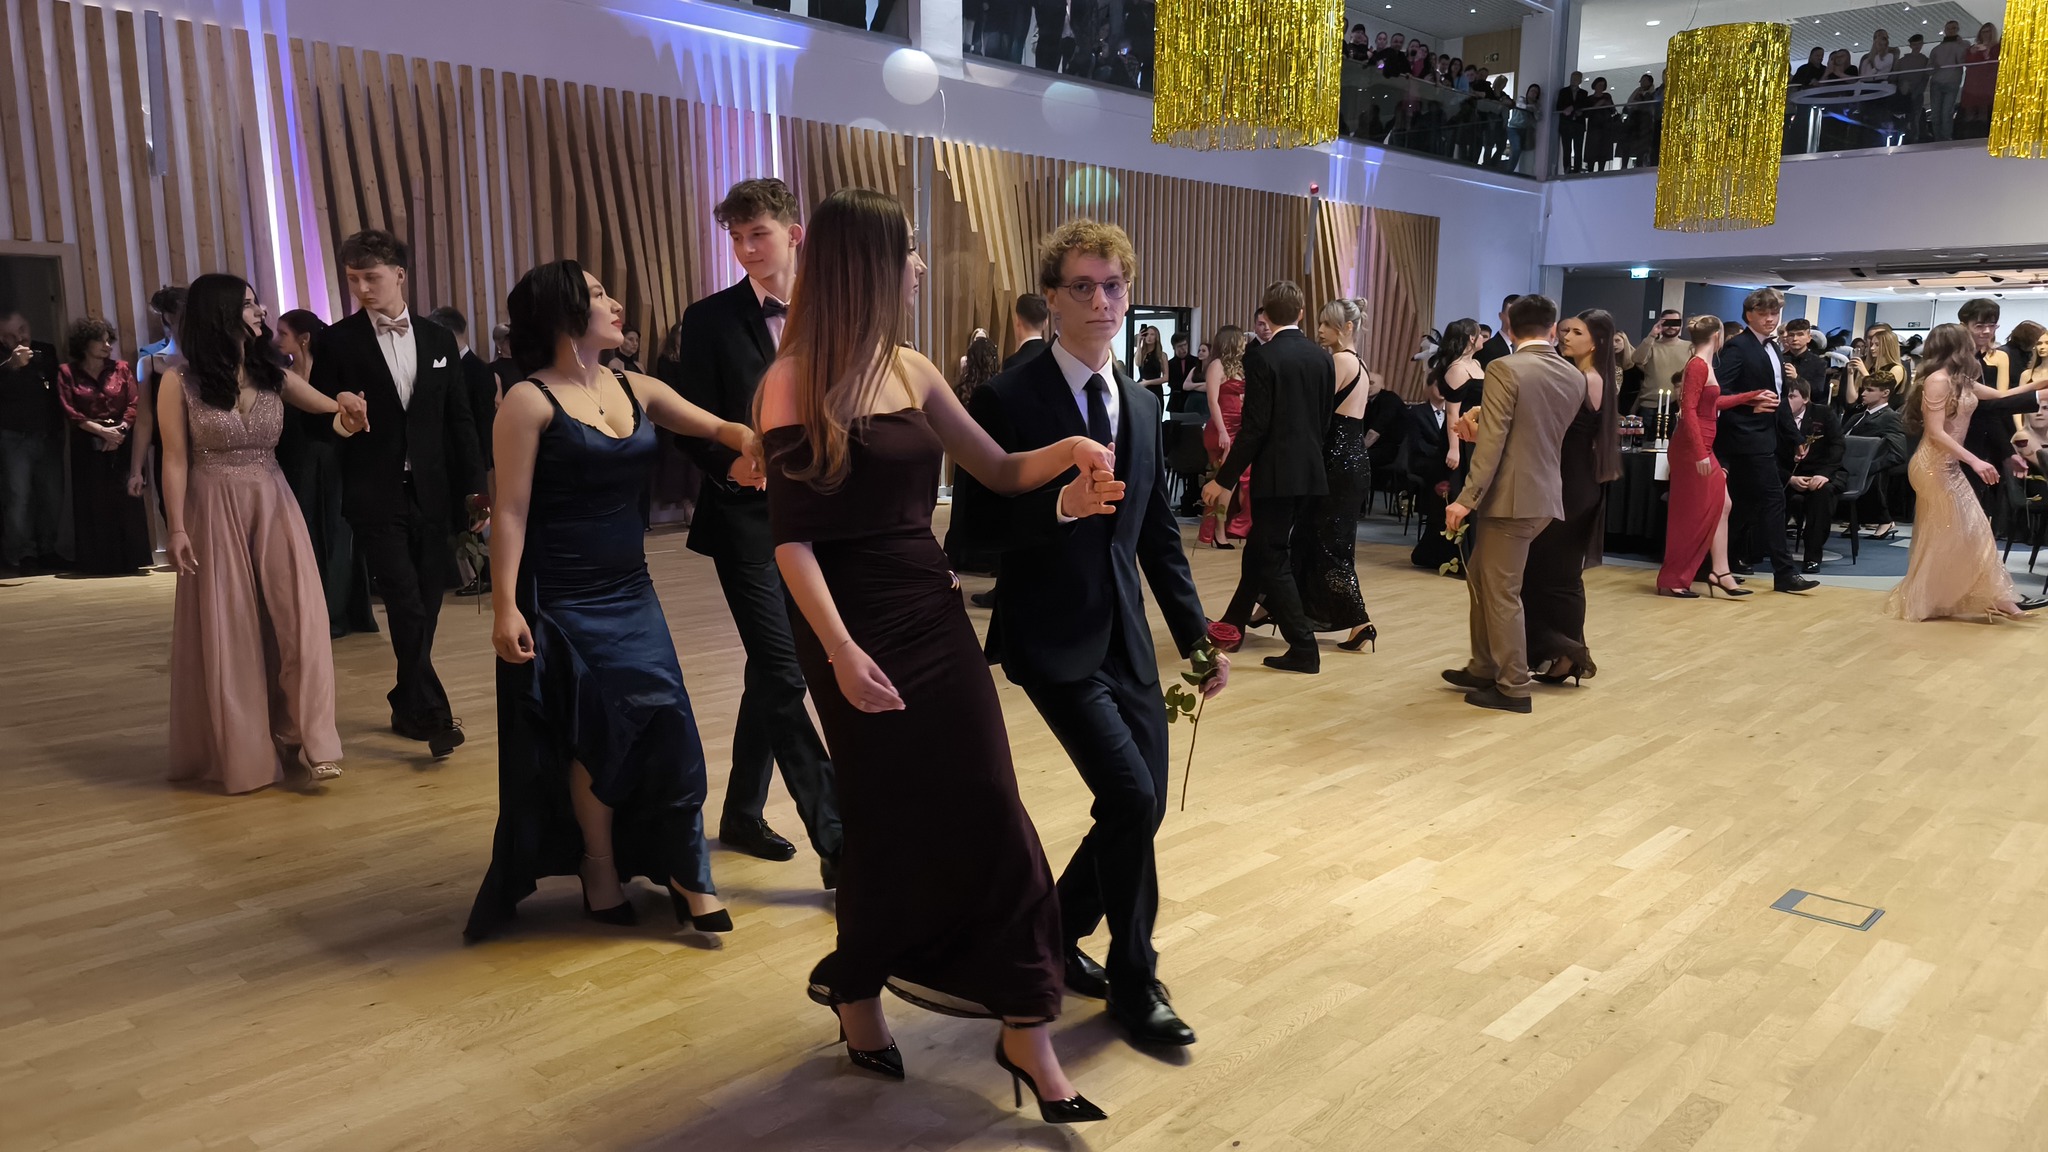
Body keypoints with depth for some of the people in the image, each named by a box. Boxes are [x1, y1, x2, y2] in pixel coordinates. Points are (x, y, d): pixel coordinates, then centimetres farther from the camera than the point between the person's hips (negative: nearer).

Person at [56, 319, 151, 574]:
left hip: (121, 444, 1)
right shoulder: (67, 372, 2)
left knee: (125, 501, 1)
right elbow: (69, 412, -4)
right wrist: (101, 431, -13)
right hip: (88, 447, -1)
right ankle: (98, 561, 7)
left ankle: (128, 559, 7)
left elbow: (133, 404, -1)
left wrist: (120, 430, -14)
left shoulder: (121, 368, 7)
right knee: (93, 503, 2)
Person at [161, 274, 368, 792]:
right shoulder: (179, 382, -4)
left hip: (274, 507, 3)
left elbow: (334, 407, 9)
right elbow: (175, 461, -3)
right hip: (214, 512, -3)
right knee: (227, 630, 5)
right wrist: (176, 529, -8)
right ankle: (240, 749, 18)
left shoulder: (274, 375, 6)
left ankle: (307, 739, 2)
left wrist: (347, 403, -16)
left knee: (297, 619, -5)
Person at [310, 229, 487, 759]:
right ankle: (431, 713, -4)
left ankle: (407, 706, 23)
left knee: (426, 606, 8)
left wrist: (473, 486, 5)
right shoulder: (336, 342, 0)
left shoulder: (438, 339, 9)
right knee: (406, 606, -10)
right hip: (375, 497, -3)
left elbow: (459, 419, 9)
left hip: (431, 494, 3)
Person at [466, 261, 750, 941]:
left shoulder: (637, 390, 7)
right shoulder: (530, 400, -10)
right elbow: (511, 511, -12)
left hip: (630, 593, 5)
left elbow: (719, 428, 9)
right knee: (598, 733, 5)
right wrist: (505, 606, -18)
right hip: (561, 601, -5)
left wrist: (748, 440, -15)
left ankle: (685, 873, 15)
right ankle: (601, 871, 26)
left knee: (664, 729, 2)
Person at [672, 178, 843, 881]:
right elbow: (694, 426, -4)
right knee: (785, 677, -10)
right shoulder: (710, 320, -2)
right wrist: (731, 463, -23)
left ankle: (742, 814, 31)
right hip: (747, 518, -4)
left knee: (770, 673, 14)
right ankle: (837, 841, -6)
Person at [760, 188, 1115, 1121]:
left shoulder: (914, 372, 8)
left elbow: (1001, 472, 15)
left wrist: (1068, 452, -4)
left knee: (987, 812, 2)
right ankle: (857, 993, 33)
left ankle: (1024, 1029, 12)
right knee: (892, 822, 6)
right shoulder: (797, 382, -10)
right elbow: (790, 536, -15)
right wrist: (840, 649, -25)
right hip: (857, 625, -6)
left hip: (933, 613, 6)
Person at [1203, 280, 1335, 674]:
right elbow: (1325, 420, 11)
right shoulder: (1322, 358, 6)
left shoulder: (1262, 358, -13)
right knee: (1260, 549, 20)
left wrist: (1224, 480, -11)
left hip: (1276, 473, -7)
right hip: (1310, 472, 7)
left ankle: (1303, 648, -1)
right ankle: (1232, 625, 34)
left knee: (1273, 559, 1)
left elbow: (1253, 428, -17)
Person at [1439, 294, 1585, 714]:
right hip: (1545, 495, 8)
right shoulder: (1575, 377, 8)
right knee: (1480, 578, 20)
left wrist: (1467, 498, -17)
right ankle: (1484, 668, 28)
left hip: (1510, 497, -8)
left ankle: (1513, 687, 10)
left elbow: (1492, 441, -19)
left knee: (1502, 593, 3)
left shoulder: (1504, 370, -13)